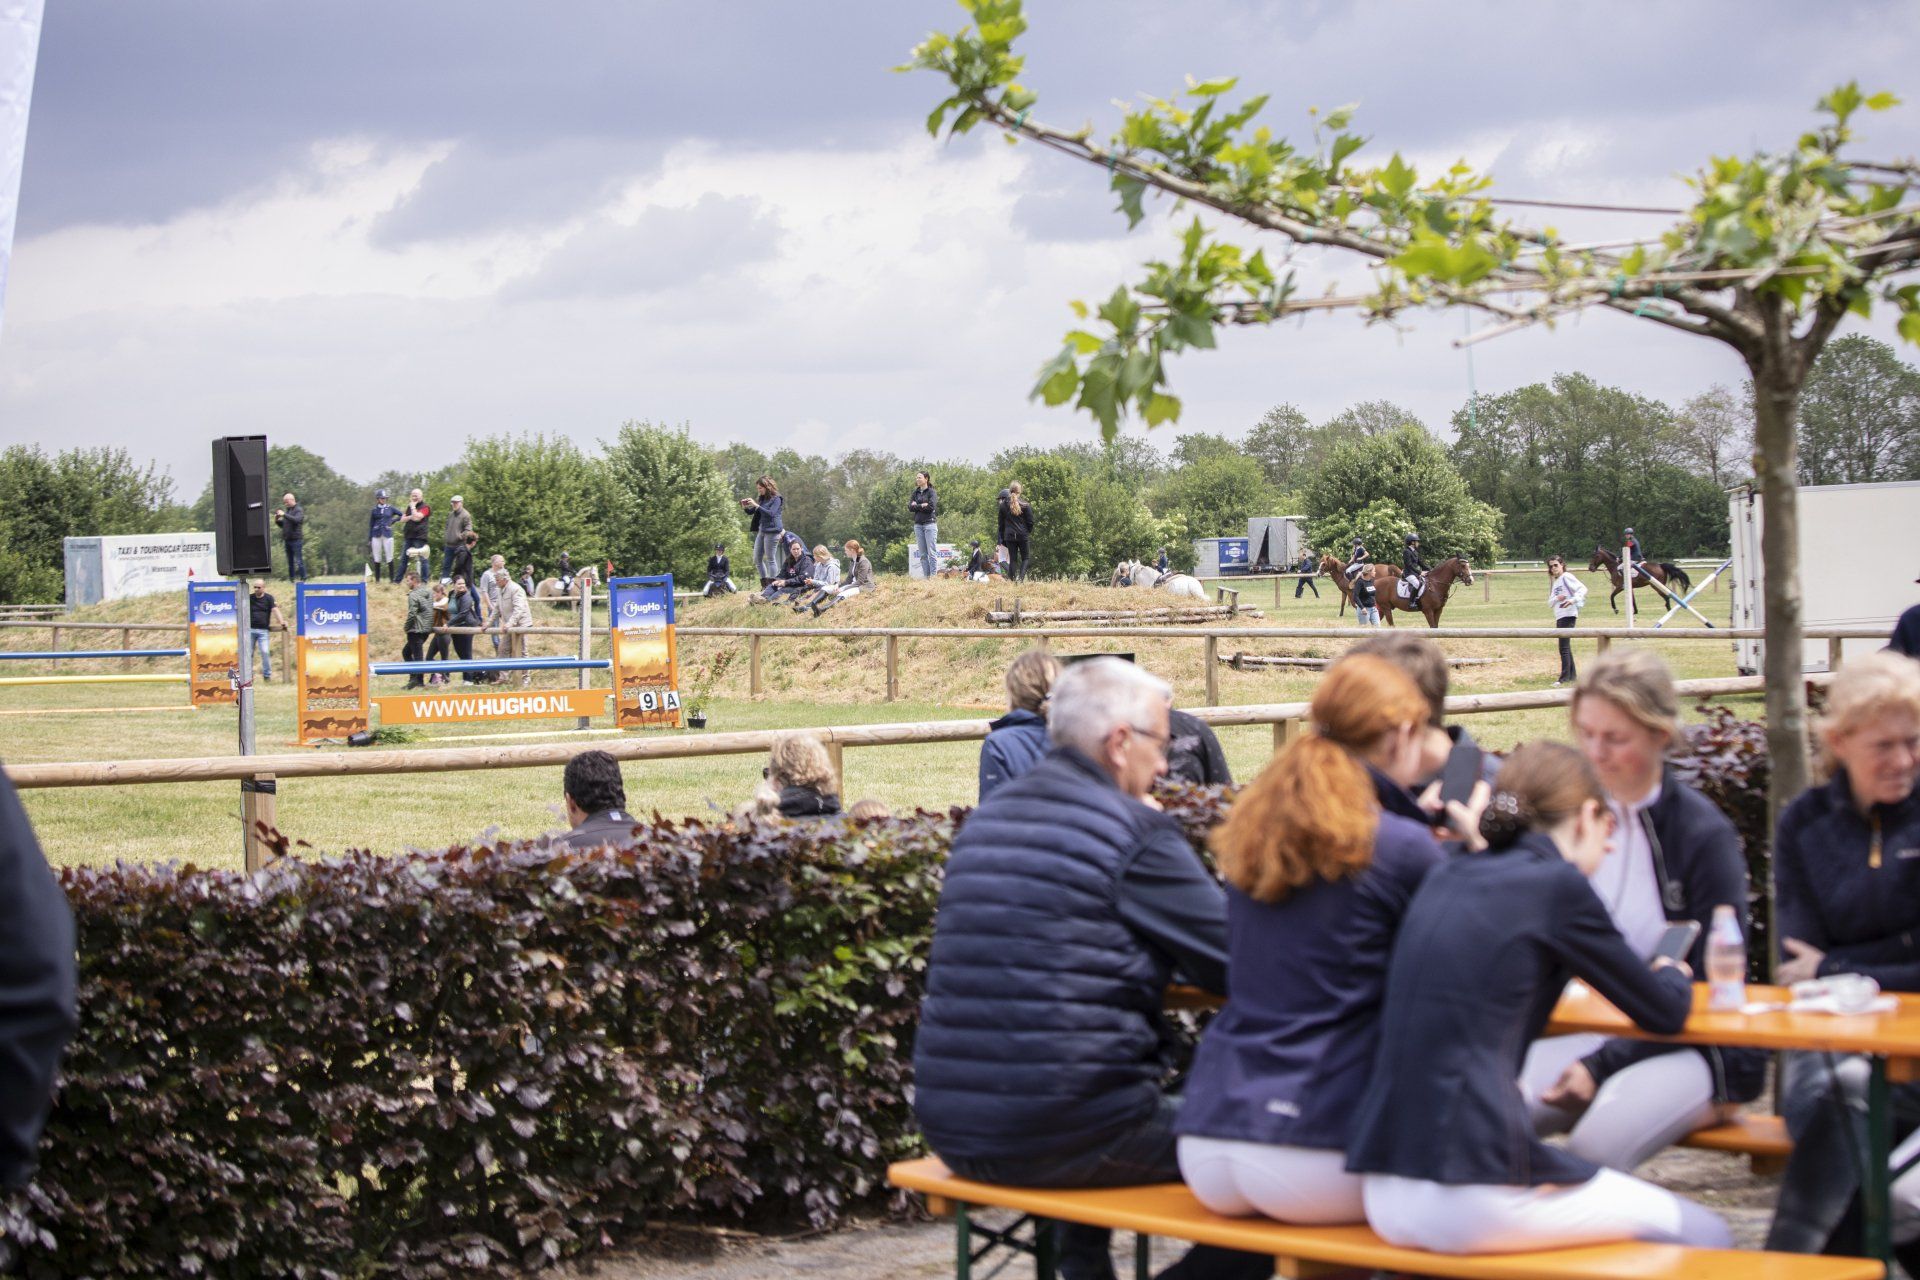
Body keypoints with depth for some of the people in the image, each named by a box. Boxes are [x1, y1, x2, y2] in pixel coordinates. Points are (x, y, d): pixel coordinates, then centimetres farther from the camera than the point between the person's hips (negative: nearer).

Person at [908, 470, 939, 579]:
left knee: (932, 552, -7)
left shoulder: (931, 492, -2)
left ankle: (933, 576, -8)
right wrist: (922, 505, -7)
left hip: (930, 524, -6)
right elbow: (910, 507, 4)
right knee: (923, 554, 5)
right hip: (918, 524, 6)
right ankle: (925, 576, 7)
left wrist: (916, 506, -5)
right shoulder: (915, 493, 14)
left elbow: (931, 507, -14)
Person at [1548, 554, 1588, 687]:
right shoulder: (1555, 582, 20)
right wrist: (1556, 599, -5)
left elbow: (1582, 588, -17)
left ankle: (1564, 677, -14)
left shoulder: (1566, 577, -5)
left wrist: (1573, 600, -30)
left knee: (1564, 647, -13)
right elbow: (1550, 601, 17)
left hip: (1568, 615, -10)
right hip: (1559, 616, 10)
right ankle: (1572, 675, 23)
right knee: (1566, 647, 15)